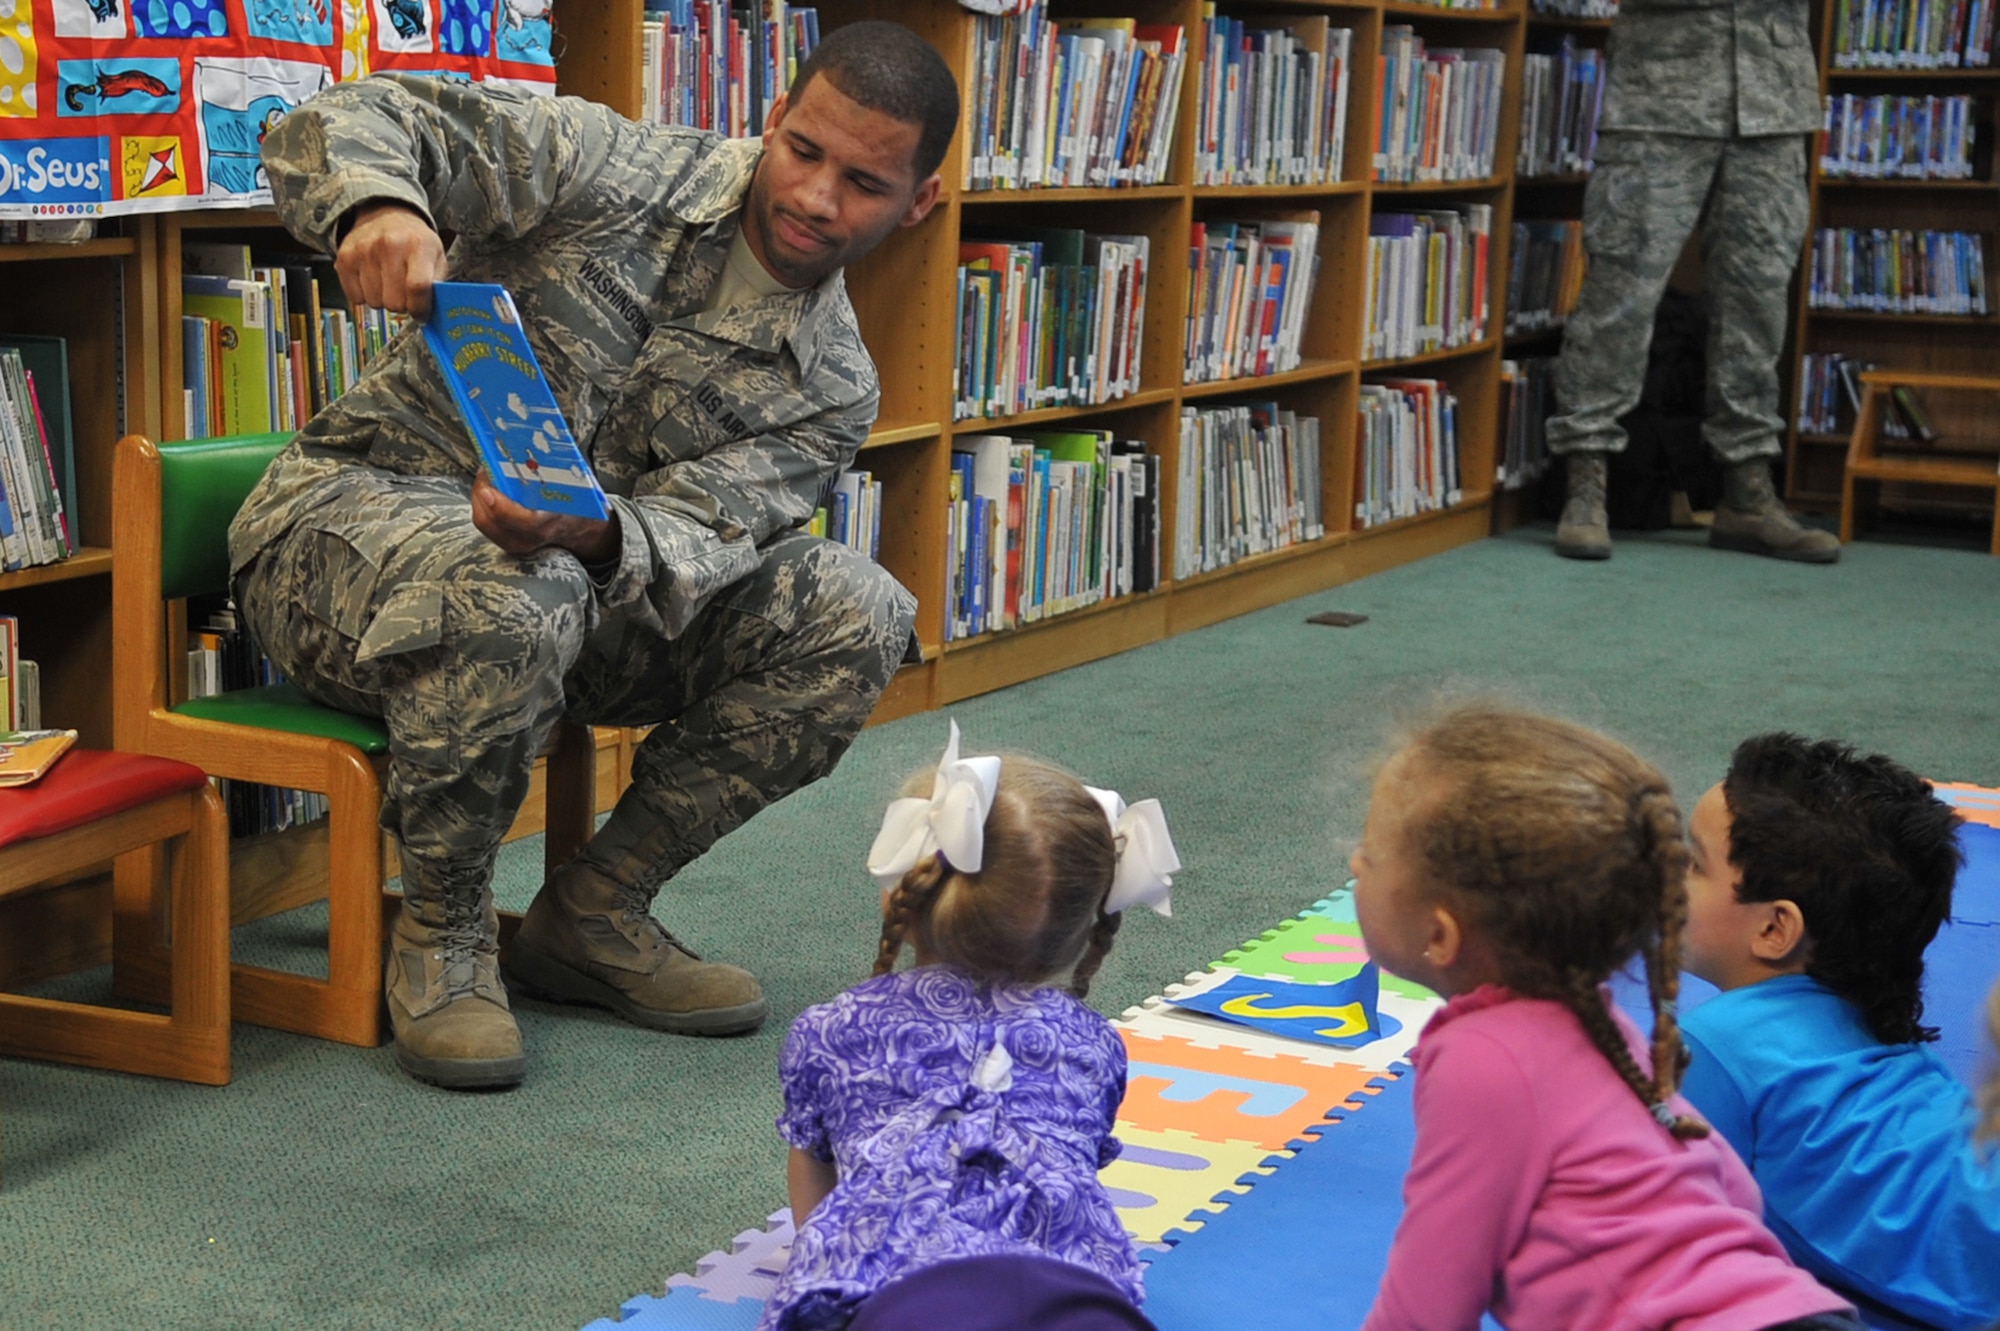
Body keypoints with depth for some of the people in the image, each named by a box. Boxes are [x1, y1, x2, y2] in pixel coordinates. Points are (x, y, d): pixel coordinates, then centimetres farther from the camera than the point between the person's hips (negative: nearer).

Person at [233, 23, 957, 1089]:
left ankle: (594, 915, -4)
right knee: (516, 596, -40)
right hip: (352, 513, -4)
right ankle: (441, 935, -14)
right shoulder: (610, 171, -11)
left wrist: (595, 539, -41)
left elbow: (689, 544, -16)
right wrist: (374, 205, -42)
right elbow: (342, 126, -17)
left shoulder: (831, 391, 0)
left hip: (588, 578, 5)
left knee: (856, 615, -13)